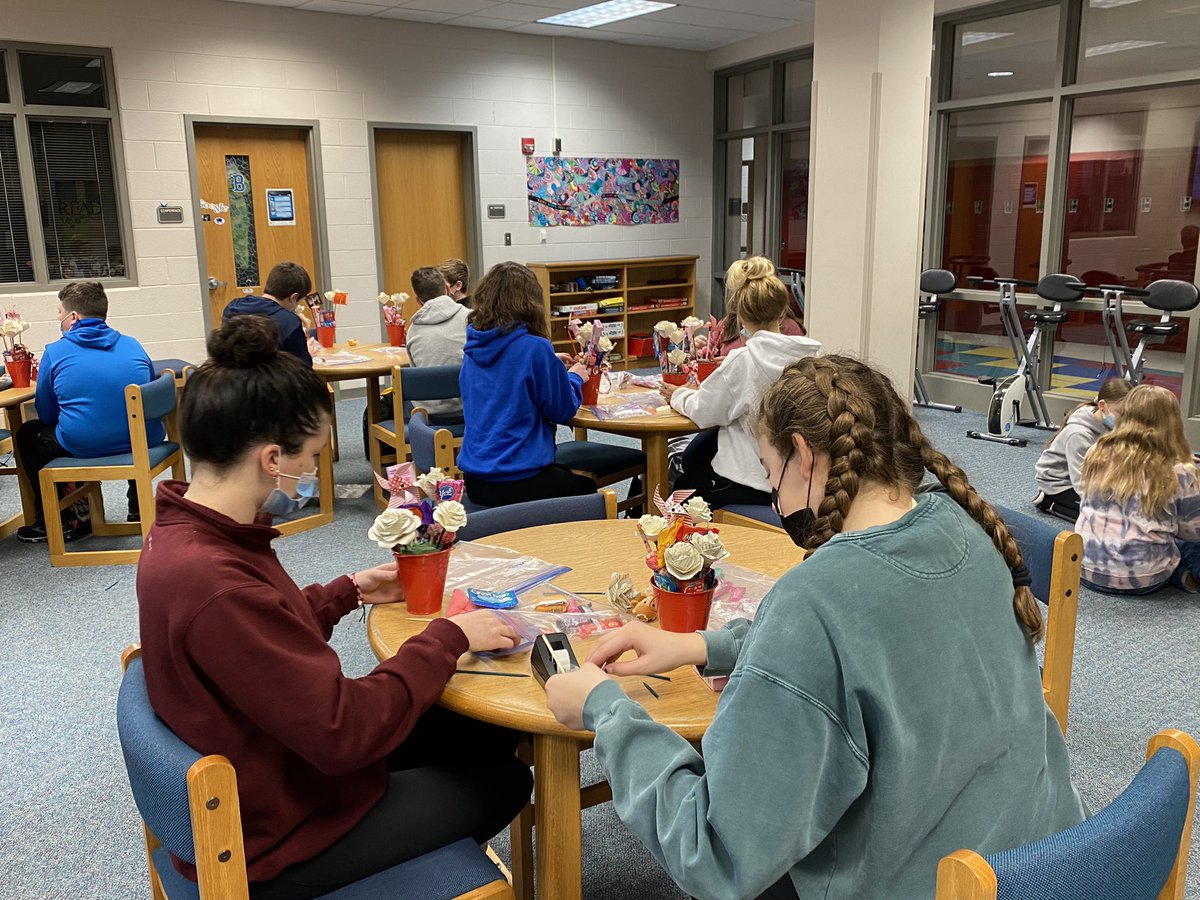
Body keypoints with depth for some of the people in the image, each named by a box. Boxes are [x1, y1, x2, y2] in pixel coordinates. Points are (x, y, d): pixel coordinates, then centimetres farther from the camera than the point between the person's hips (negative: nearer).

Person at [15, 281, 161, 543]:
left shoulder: (55, 352, 0)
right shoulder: (133, 345, 8)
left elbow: (46, 415, 8)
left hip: (83, 447, -3)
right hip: (143, 442, 4)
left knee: (26, 435, 26)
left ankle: (59, 522, 27)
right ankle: (139, 508, 41)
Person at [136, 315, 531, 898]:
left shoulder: (182, 533, -6)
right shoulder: (214, 584, -37)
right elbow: (345, 733, -33)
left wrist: (348, 592, 10)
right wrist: (448, 639, -22)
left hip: (265, 775, 8)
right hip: (274, 840, -8)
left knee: (489, 733, 16)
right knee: (504, 781, 11)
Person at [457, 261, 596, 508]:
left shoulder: (473, 348, 3)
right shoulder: (534, 348, -17)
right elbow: (563, 411, -7)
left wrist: (555, 368, 18)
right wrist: (575, 378, 11)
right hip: (517, 483, -7)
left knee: (566, 472, 31)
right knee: (590, 487, 21)